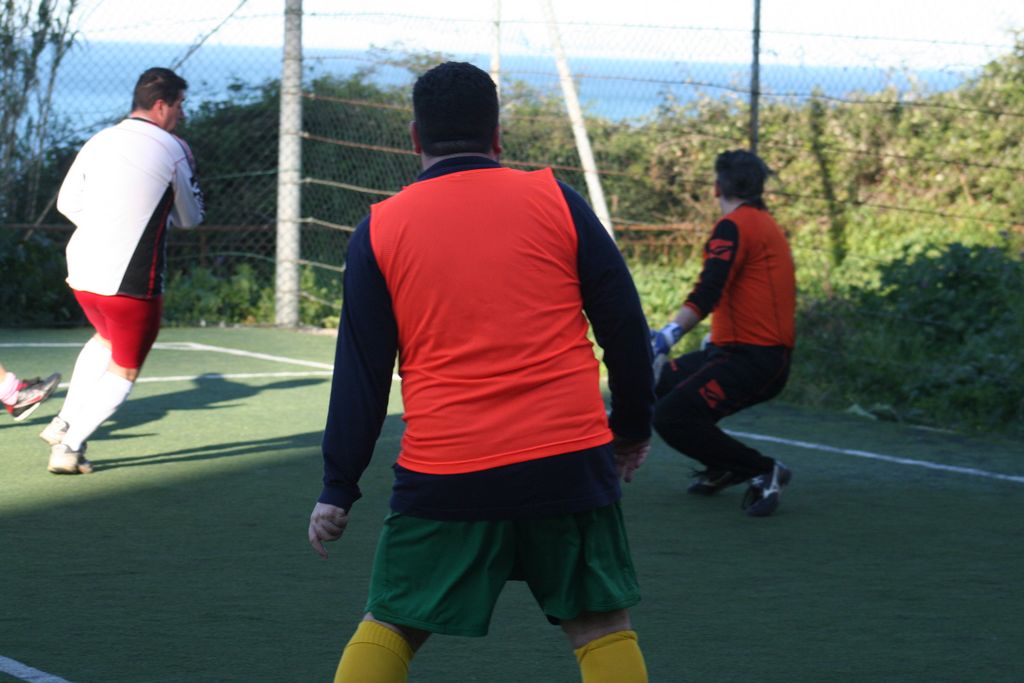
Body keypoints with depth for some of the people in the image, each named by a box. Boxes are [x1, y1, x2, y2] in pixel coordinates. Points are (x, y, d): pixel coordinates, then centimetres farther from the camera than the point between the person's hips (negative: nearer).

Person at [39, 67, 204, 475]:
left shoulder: (99, 142, 8)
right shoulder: (173, 151, -7)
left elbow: (68, 203, 15)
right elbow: (190, 218, 4)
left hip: (82, 268, 6)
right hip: (132, 280, -6)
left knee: (105, 338, 32)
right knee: (123, 370, 8)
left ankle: (65, 423, 30)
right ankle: (69, 448, 2)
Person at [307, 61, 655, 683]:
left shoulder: (380, 229, 5)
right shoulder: (554, 200, 3)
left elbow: (360, 376, 5)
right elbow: (624, 325, 7)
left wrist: (338, 490, 12)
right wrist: (634, 426, 20)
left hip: (443, 476, 0)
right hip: (569, 459, 0)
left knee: (389, 628, 13)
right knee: (603, 628, 9)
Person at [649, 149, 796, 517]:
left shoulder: (734, 225, -11)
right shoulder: (768, 226, 17)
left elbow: (708, 292, -25)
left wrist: (670, 334, -33)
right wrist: (717, 337, 38)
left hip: (749, 359, -10)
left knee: (670, 418, -17)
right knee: (662, 383, 18)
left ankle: (765, 471, -9)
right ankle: (725, 467, 19)